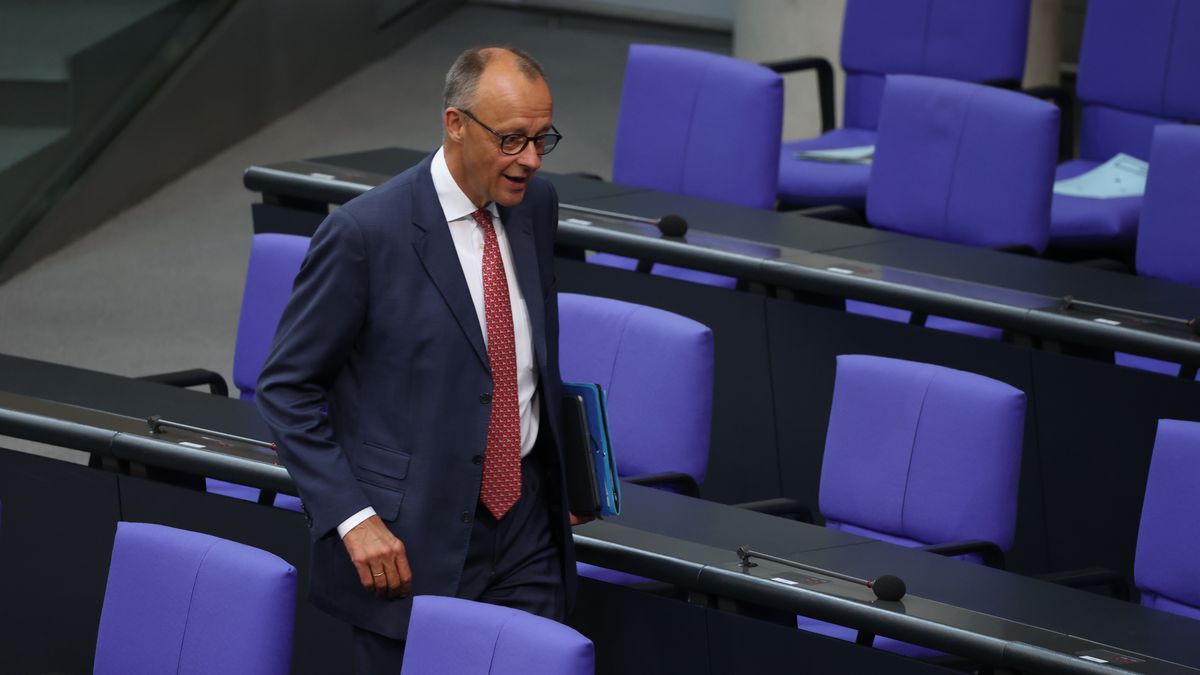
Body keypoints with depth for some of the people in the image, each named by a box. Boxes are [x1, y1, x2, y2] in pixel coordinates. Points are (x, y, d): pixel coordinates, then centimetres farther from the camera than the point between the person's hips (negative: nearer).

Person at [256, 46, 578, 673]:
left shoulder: (536, 203, 3)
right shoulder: (366, 233, -16)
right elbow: (286, 389, -10)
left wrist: (557, 471, 12)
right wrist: (352, 517, -17)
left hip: (526, 529, 5)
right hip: (410, 541, -5)